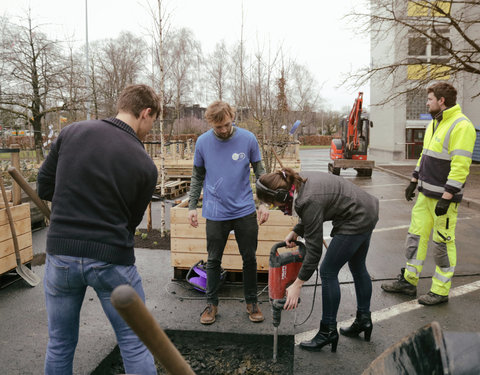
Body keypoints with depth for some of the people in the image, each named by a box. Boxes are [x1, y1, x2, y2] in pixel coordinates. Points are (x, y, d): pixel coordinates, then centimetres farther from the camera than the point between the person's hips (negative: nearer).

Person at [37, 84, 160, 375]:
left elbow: (44, 188, 6)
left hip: (61, 254, 4)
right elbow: (131, 221, 2)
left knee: (60, 345, 20)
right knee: (135, 345, 11)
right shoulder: (145, 165, -8)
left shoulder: (73, 132, -2)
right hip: (111, 260, -3)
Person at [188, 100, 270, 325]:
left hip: (245, 211, 0)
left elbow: (260, 172, 4)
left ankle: (251, 302, 27)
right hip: (216, 213, 0)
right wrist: (192, 206, 4)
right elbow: (197, 176, 8)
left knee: (249, 259, 10)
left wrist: (264, 203, -2)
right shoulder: (203, 142, -2)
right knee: (213, 260, 9)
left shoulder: (248, 139, -4)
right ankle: (212, 303, 27)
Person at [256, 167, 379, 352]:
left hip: (356, 220, -10)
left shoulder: (308, 200, -30)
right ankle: (364, 320, 38)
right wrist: (295, 232, 3)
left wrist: (297, 284, -19)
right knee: (357, 267, 22)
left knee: (328, 272, -1)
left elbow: (314, 249, -24)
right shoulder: (299, 182, -5)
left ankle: (328, 331, 11)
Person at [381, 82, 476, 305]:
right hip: (426, 194, 9)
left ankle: (440, 291, 15)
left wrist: (446, 199, -24)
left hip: (444, 197, -9)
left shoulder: (461, 126, -17)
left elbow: (461, 166, -22)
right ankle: (408, 281, 24)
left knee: (443, 242, 1)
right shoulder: (434, 123, 13)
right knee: (416, 235, 13)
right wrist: (414, 181, 19)